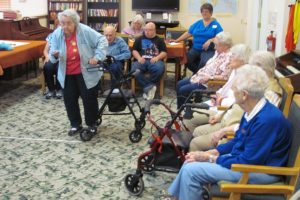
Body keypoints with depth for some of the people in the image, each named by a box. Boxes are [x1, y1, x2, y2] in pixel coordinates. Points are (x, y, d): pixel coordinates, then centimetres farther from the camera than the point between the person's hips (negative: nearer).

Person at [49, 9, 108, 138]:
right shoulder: (57, 34, -6)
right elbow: (53, 54, -1)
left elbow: (102, 40, -12)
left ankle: (92, 125, 20)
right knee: (69, 99, 9)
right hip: (67, 74, 4)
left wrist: (97, 56, -21)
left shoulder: (85, 31, -17)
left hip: (86, 73, -4)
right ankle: (76, 124, 27)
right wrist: (54, 55, -25)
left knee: (89, 98, 3)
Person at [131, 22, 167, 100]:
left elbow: (164, 52, 11)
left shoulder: (159, 40, 21)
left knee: (159, 69, -37)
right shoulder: (139, 39, 23)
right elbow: (134, 50, 16)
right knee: (134, 70, -34)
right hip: (142, 60, 1)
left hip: (154, 61, -1)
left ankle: (146, 87, -22)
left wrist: (157, 57, -10)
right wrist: (139, 58, -6)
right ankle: (150, 87, -32)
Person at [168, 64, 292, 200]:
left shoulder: (267, 120, -29)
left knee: (191, 171, -15)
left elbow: (248, 161, -25)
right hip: (247, 158, 9)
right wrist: (211, 152, 0)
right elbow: (238, 141, 12)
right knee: (192, 161, 9)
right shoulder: (253, 111, 1)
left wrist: (211, 158, -16)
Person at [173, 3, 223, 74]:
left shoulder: (216, 24, 4)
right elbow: (188, 33, 15)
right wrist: (176, 40, 7)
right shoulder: (197, 23, 16)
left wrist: (210, 41, -22)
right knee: (186, 60, -23)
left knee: (204, 63, -35)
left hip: (208, 50, -4)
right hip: (195, 49, 4)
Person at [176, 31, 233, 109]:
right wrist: (200, 71, 7)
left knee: (183, 90, -14)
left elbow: (225, 76, -27)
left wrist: (209, 77, -26)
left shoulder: (228, 57, -22)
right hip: (201, 77, 11)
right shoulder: (218, 52, 8)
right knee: (179, 84, 11)